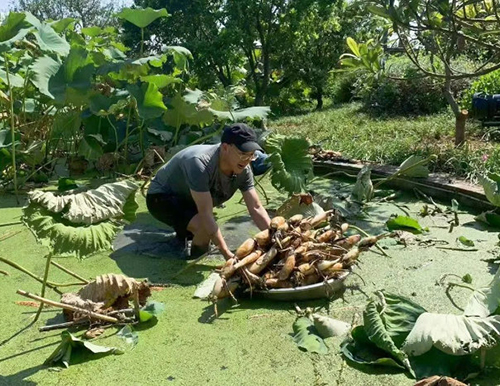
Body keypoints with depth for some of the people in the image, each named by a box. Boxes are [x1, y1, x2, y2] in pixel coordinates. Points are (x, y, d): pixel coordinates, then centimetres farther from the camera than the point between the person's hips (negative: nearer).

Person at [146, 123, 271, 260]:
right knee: (205, 227, -30)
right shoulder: (200, 163, -39)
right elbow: (206, 215, -40)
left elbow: (256, 208, -14)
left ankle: (184, 231, 45)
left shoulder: (244, 170, -17)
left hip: (188, 199, 8)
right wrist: (228, 255, -41)